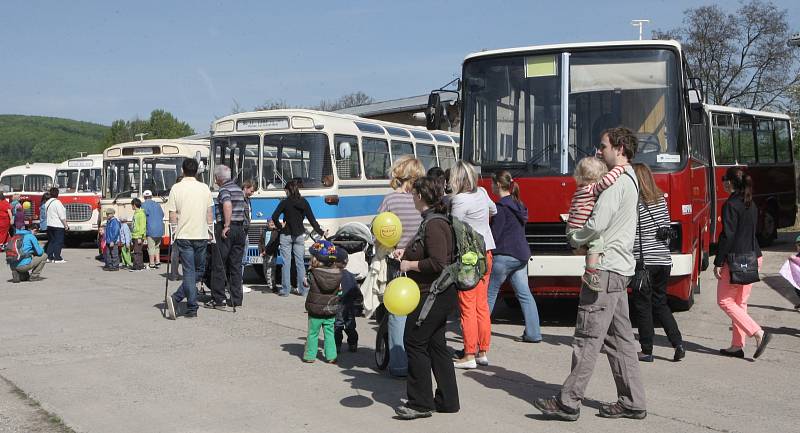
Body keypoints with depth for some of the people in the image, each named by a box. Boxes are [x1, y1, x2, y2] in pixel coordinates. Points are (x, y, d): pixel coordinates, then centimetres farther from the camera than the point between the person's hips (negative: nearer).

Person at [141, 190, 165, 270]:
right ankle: (158, 261, 14)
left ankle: (152, 264, 3)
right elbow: (162, 215, 17)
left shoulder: (144, 205, -5)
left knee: (151, 247, 0)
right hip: (160, 229, 6)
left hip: (151, 229, -6)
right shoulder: (157, 205, 13)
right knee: (157, 246, 17)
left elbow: (144, 216, -12)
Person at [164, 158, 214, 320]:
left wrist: (173, 235, 8)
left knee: (189, 271, 2)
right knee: (198, 270, 13)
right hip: (202, 236, 1)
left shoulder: (176, 188, -2)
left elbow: (173, 216, -2)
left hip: (184, 236, -1)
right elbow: (210, 214, 7)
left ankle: (192, 309, -4)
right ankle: (177, 297, 0)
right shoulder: (205, 188, 4)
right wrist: (210, 233, 16)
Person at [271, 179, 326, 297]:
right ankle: (301, 289, 9)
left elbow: (274, 217, -15)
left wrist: (280, 226, 0)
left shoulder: (285, 202, -8)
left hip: (286, 235, -3)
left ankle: (285, 289, 2)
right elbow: (312, 219, 0)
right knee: (300, 262, 8)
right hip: (299, 235, 3)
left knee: (286, 263, 1)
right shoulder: (304, 202, 1)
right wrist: (321, 233, 5)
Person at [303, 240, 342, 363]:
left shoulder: (313, 274, -17)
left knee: (313, 334, 11)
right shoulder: (338, 274, -7)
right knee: (329, 333, 14)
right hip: (331, 311, 3)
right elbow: (339, 291, 2)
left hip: (315, 311, -3)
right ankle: (331, 356, 15)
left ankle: (310, 355, 18)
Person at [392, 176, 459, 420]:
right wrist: (406, 253, 13)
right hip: (438, 295, 10)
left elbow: (438, 263, -28)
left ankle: (421, 403, 5)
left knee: (415, 342, -3)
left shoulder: (433, 225, -20)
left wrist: (410, 265, -17)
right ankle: (447, 401, 21)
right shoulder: (431, 221, 13)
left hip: (433, 296, -10)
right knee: (435, 344, 14)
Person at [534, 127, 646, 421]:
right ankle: (632, 402, 16)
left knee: (588, 337, -7)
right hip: (620, 267, 10)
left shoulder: (616, 182, -13)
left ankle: (569, 402, -2)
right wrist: (582, 237, 8)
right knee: (620, 338, 12)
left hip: (606, 268, -10)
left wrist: (574, 239, -3)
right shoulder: (630, 180, 19)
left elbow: (597, 224, -21)